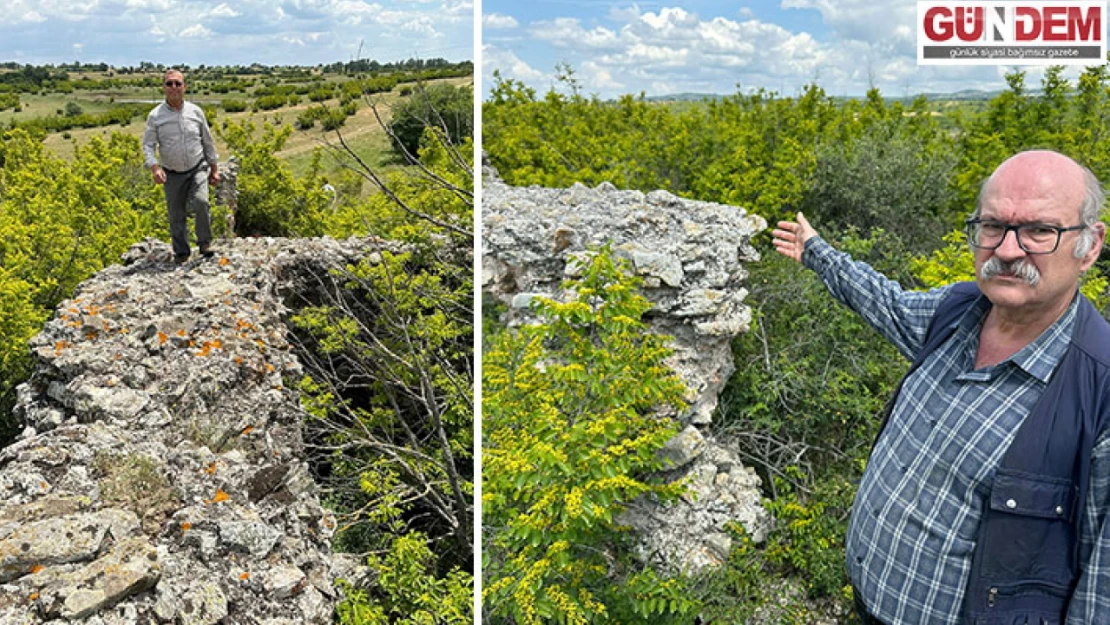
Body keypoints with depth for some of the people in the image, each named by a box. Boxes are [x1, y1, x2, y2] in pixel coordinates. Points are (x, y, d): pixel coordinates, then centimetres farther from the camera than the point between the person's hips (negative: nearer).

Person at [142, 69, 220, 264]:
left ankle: (205, 243, -6)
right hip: (172, 174, 1)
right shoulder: (155, 116, -5)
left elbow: (208, 142, 9)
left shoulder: (195, 112, 0)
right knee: (176, 215, 6)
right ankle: (181, 252, 24)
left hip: (198, 169, 0)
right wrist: (154, 167, -24)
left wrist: (214, 169, 10)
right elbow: (147, 145, -6)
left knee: (201, 202, -24)